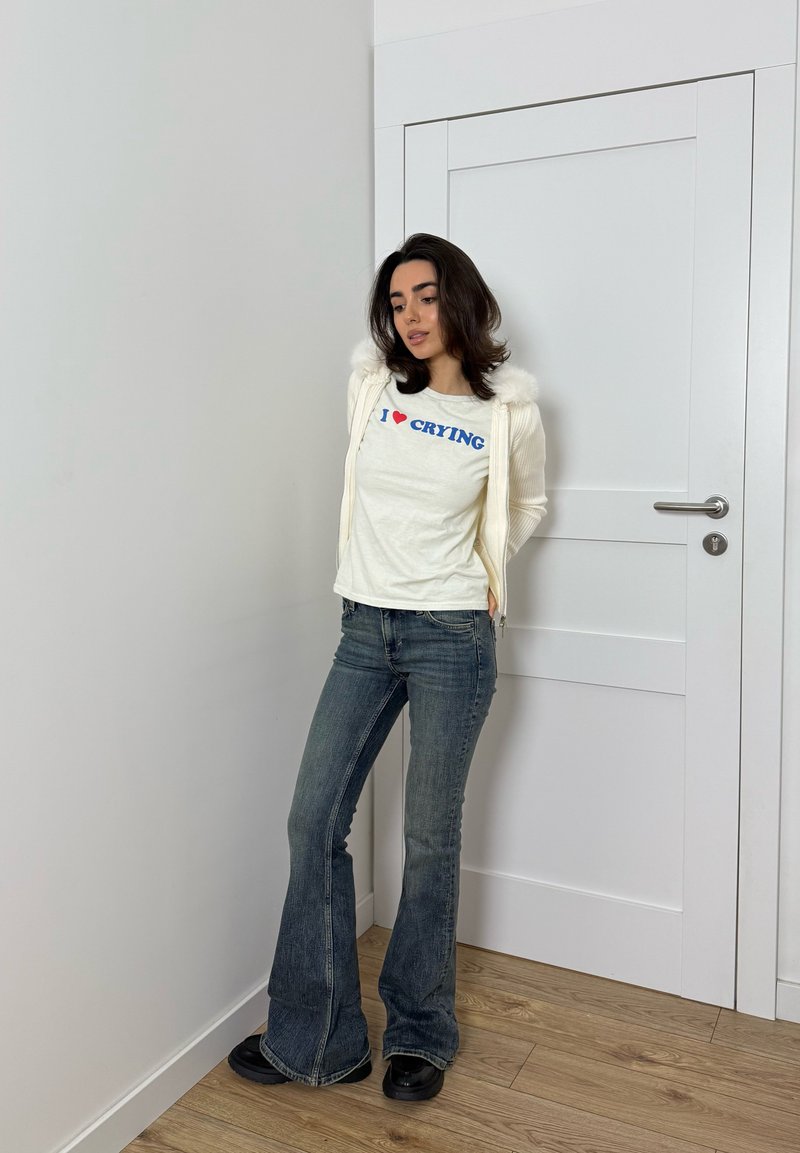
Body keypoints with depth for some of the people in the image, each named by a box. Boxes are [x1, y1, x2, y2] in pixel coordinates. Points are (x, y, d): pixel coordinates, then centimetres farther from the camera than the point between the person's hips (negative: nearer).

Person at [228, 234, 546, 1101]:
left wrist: (484, 568, 10)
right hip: (365, 629, 4)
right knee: (315, 821, 2)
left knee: (430, 837, 5)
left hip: (451, 636, -3)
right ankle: (315, 1039, 19)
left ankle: (419, 1036, 27)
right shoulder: (369, 386, 3)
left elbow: (527, 503, 16)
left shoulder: (510, 412, -3)